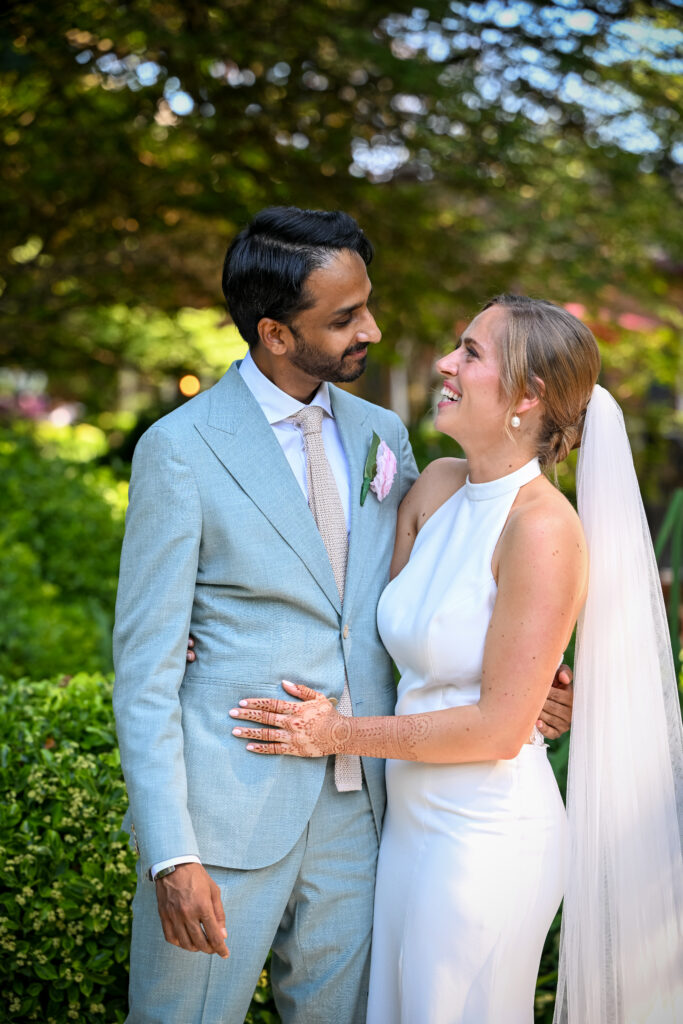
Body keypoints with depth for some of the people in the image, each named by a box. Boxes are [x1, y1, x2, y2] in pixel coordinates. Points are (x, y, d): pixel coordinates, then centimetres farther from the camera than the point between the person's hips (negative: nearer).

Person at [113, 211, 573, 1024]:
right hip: (226, 811, -5)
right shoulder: (180, 449, -9)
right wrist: (171, 855, -16)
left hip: (356, 806, 5)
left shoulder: (382, 434, 8)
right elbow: (146, 662, -10)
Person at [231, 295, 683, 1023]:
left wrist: (342, 734, -12)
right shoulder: (437, 486, 2)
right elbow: (391, 637, 13)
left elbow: (501, 726, -19)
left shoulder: (543, 529, -21)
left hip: (487, 839, -7)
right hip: (412, 819, 7)